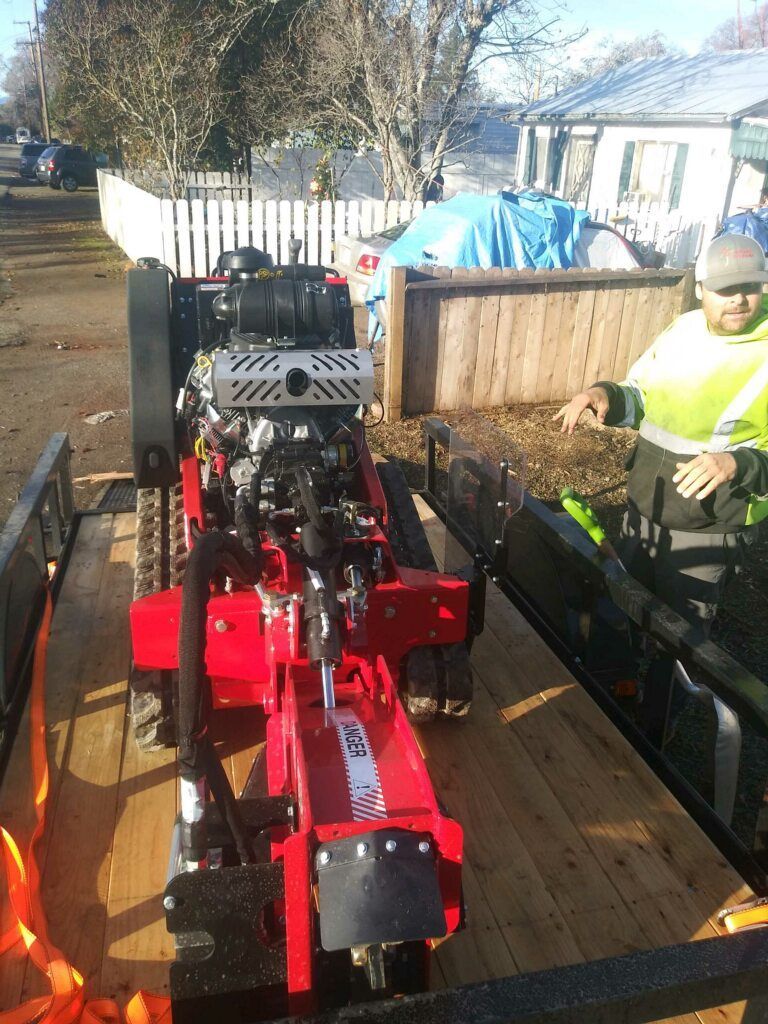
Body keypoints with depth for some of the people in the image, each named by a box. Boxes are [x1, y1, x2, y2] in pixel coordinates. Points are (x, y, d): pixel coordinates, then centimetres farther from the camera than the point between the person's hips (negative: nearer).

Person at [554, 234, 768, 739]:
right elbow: (640, 398, 12)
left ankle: (653, 734, 34)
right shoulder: (682, 331, 2)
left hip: (706, 535, -6)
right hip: (642, 513, 6)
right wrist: (607, 395, -9)